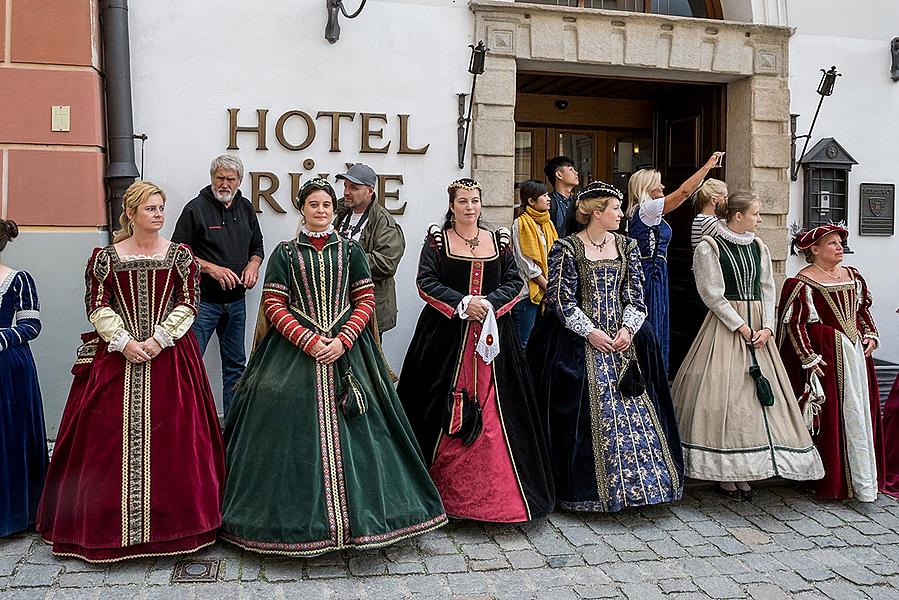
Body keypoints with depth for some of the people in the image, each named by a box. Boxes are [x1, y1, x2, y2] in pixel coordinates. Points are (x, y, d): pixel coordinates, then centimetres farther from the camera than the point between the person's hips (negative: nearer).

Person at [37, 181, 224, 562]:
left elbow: (188, 304, 0)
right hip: (117, 356, 1)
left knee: (172, 434, -2)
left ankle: (171, 518, 11)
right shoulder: (106, 256, 5)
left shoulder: (180, 255, 5)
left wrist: (159, 338, -11)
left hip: (170, 355, 0)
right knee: (109, 433, 1)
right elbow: (97, 306, 1)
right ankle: (110, 522, 15)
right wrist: (123, 341, -11)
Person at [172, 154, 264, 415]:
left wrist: (253, 264, -1)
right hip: (203, 300, -6)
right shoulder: (196, 208, -7)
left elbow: (257, 247, 20)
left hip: (236, 300, 6)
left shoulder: (246, 208, 10)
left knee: (236, 364, 13)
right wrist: (212, 269, -19)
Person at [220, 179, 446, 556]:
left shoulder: (350, 251, 8)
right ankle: (297, 515, 12)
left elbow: (366, 301, 4)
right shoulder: (285, 253, 5)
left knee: (349, 433, 1)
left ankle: (354, 513, 13)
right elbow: (273, 306, -1)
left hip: (346, 352, 1)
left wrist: (342, 341, -10)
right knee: (297, 434, -1)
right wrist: (309, 341, -13)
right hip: (295, 352, -1)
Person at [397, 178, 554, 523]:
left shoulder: (499, 241, 11)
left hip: (492, 336, 2)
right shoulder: (436, 241, 3)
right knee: (446, 413, 0)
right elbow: (426, 283, -6)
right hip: (446, 336, -2)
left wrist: (489, 303, -13)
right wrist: (462, 304, -16)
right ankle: (444, 486, 11)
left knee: (492, 413, 1)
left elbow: (515, 283, 5)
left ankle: (495, 491, 10)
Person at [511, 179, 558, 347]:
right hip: (528, 292, -7)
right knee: (523, 343, -3)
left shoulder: (547, 223, 14)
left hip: (546, 291, 7)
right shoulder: (521, 223, -10)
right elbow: (527, 264, -13)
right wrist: (548, 287, -11)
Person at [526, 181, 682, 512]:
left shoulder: (626, 246, 10)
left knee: (631, 407, 2)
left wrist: (628, 328, -9)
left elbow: (635, 294, 8)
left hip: (622, 340, 5)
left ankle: (631, 482, 14)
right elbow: (560, 298, -8)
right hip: (578, 342, -4)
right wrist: (590, 331, -14)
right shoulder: (567, 248, -4)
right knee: (585, 411, -3)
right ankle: (584, 489, 9)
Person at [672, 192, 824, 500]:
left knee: (759, 396, 3)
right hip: (724, 325, -6)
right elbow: (712, 295, -9)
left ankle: (743, 472, 12)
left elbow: (767, 290, 10)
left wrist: (767, 327, -3)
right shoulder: (709, 247, -5)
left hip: (758, 327, 6)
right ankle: (723, 473, 2)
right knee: (723, 394, -7)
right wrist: (740, 327, -12)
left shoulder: (759, 247, 13)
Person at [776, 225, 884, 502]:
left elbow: (864, 310, 24)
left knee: (861, 411, 8)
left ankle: (864, 481, 18)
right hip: (824, 357, -7)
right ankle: (830, 481, 7)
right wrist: (809, 359, -16)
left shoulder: (853, 276, 12)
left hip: (856, 354, 7)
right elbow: (794, 324, -12)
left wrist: (870, 334, 9)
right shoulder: (801, 283, -10)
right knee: (828, 416, -4)